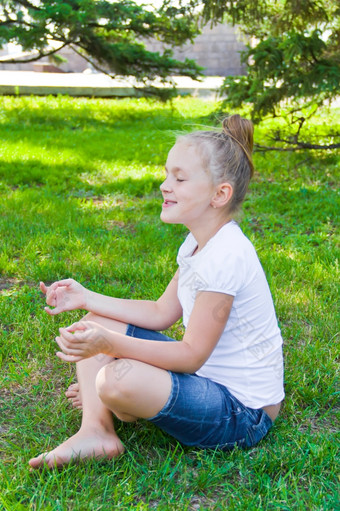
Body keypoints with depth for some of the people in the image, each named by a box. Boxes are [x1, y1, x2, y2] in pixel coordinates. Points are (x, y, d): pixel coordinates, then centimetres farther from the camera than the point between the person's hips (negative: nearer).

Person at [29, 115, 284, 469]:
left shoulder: (225, 256, -27)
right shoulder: (199, 242, 4)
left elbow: (192, 354, -24)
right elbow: (162, 312, 10)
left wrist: (109, 344, -33)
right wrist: (87, 298, 6)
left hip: (243, 412, -9)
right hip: (208, 374, 9)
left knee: (120, 381, -34)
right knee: (95, 324, 6)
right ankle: (95, 430, -6)